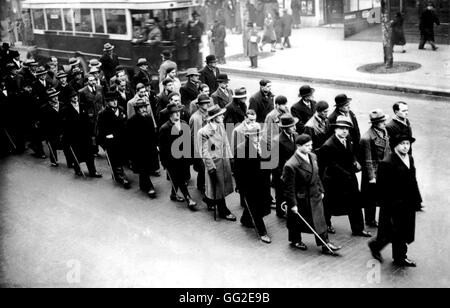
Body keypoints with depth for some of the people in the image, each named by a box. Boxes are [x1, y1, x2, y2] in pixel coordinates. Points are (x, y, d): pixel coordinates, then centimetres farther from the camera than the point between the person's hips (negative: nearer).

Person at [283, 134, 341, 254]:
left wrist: (321, 190, 13)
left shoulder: (313, 156, -2)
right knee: (297, 221, 15)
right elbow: (289, 187, -21)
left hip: (315, 196, 6)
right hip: (300, 198, -6)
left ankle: (325, 244, 18)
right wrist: (293, 204, -17)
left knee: (320, 221, 9)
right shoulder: (291, 165, -27)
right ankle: (295, 241, 38)